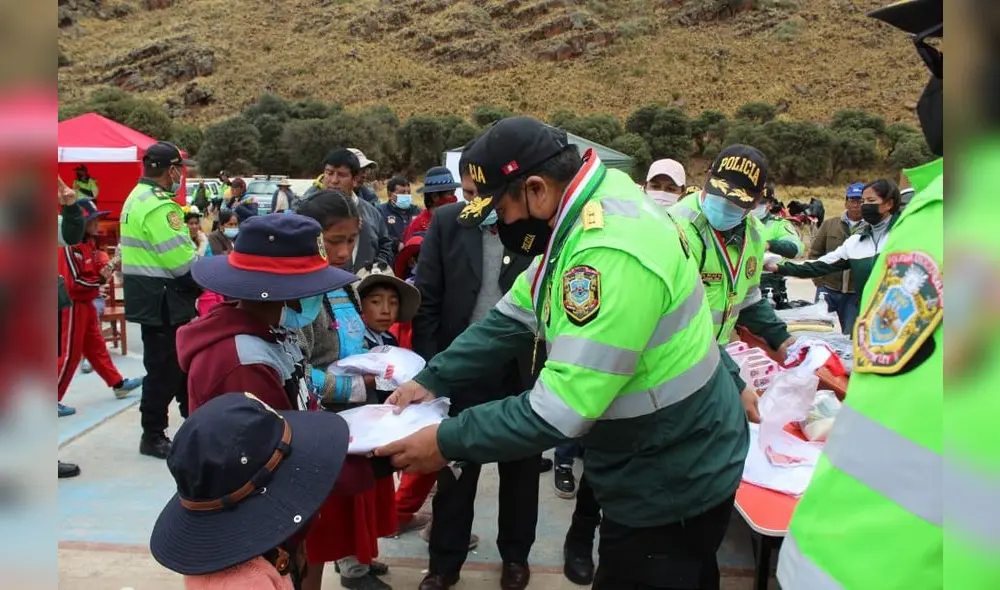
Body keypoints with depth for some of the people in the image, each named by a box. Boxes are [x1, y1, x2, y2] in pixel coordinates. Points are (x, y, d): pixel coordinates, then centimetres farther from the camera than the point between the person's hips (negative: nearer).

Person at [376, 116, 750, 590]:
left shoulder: (611, 253, -33)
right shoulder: (585, 218, 0)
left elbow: (560, 411, -33)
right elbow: (511, 318, 7)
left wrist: (447, 443, -23)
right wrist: (432, 380, 2)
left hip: (673, 484, -9)